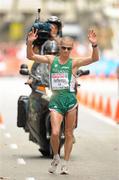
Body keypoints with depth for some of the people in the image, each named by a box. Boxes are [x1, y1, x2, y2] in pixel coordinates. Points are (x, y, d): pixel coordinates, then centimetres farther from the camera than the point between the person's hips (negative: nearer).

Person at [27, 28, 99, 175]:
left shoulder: (74, 62, 2)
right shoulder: (51, 59, 8)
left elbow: (94, 58, -10)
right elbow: (31, 56, 5)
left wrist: (94, 45, -27)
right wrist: (30, 43, -12)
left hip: (70, 99, 0)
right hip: (55, 100, 0)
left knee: (69, 134, 6)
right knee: (55, 133, -13)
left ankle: (65, 164, 18)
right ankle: (56, 157, 13)